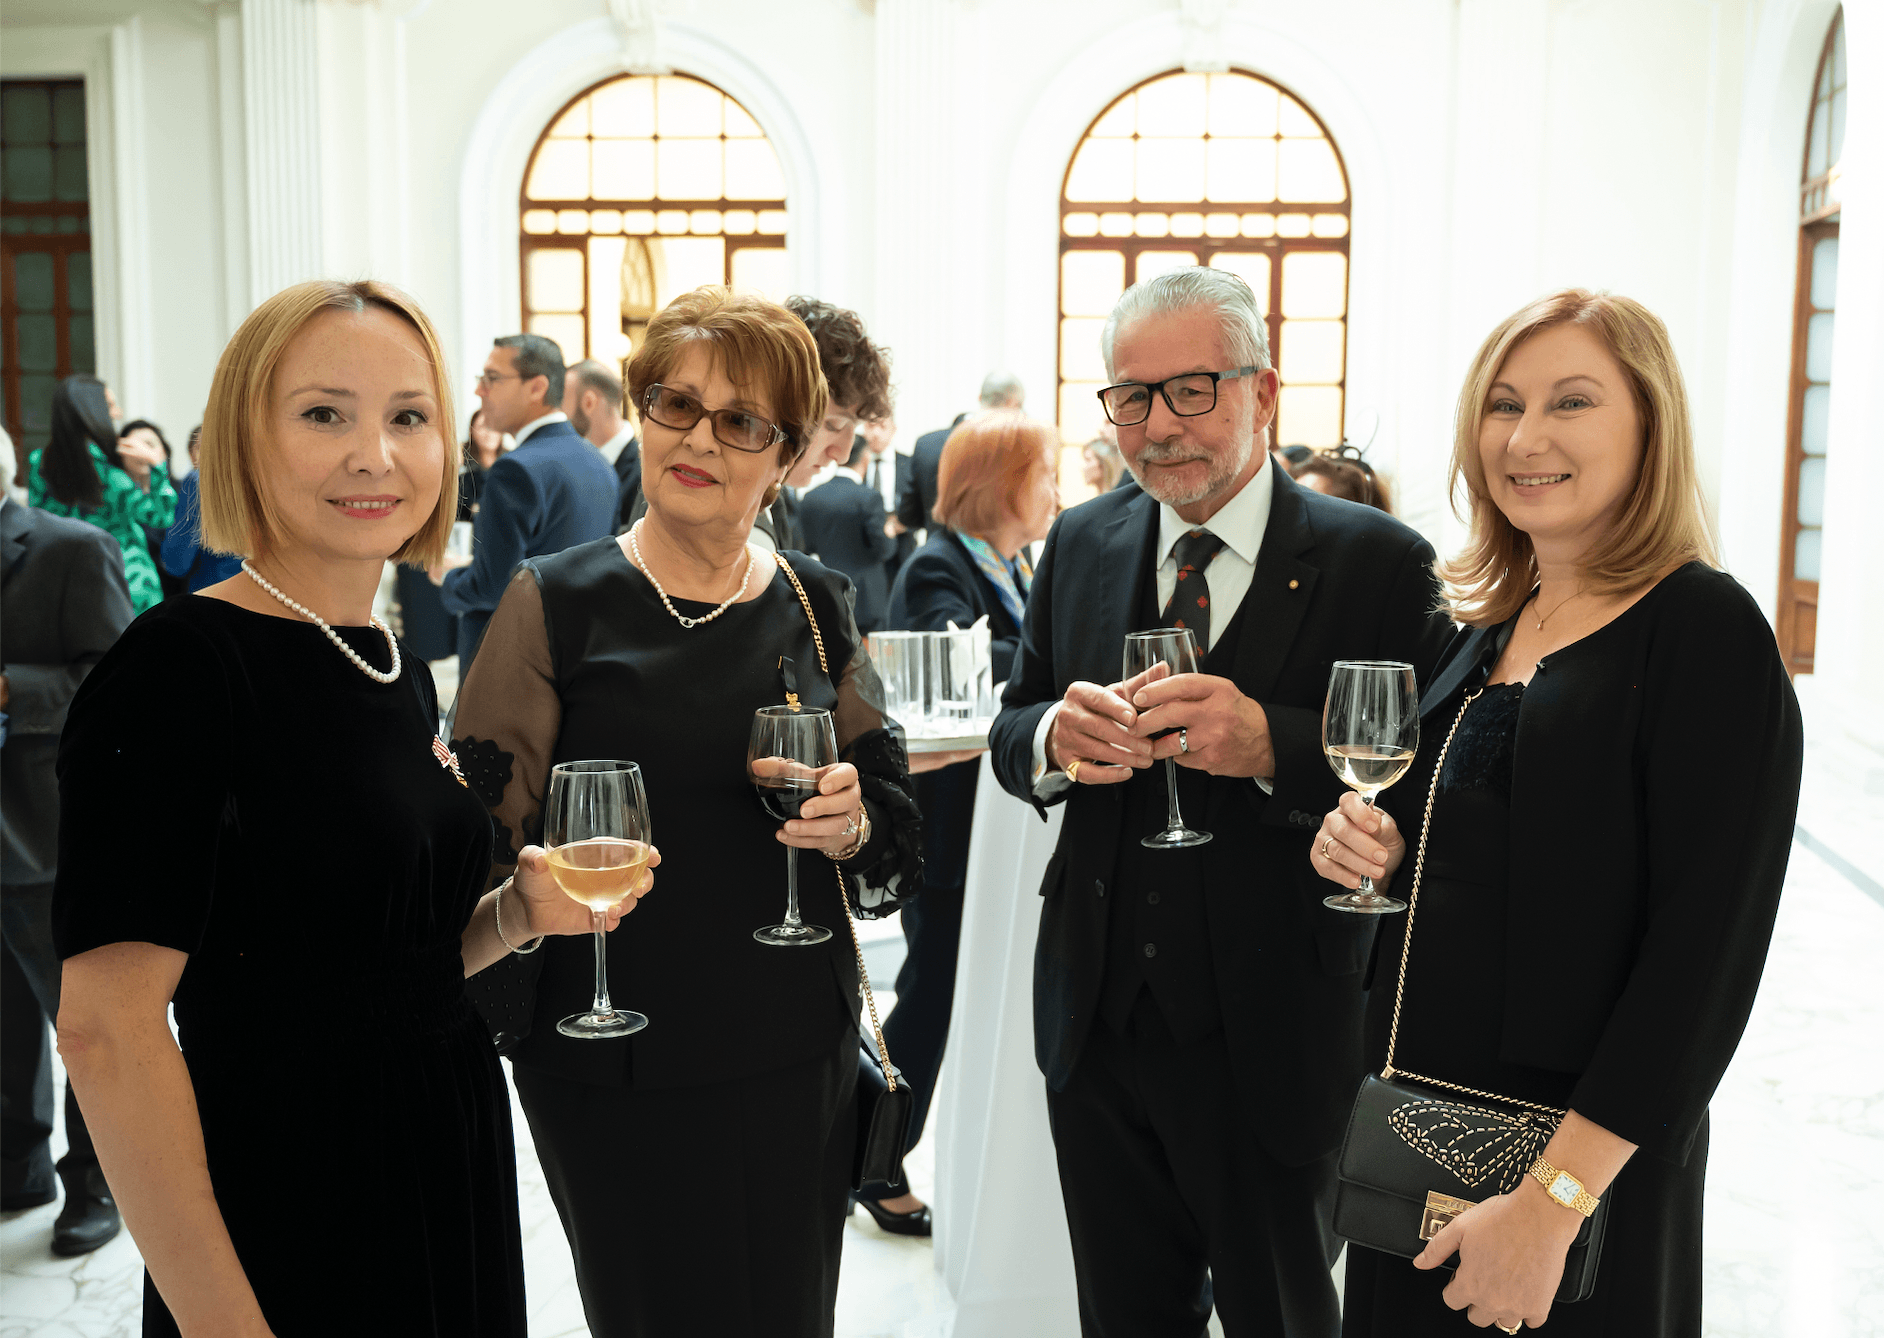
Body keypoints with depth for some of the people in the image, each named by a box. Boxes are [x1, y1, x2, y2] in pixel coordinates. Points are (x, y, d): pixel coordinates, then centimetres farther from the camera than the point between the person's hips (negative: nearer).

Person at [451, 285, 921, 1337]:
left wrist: (854, 823, -10)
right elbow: (480, 840, -3)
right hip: (614, 1060, -3)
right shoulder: (559, 602, -5)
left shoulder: (815, 605, 6)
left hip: (799, 1052, 4)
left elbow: (899, 831, 10)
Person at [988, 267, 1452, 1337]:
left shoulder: (1379, 563, -11)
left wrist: (1273, 745, -32)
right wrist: (1055, 737, -15)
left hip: (1272, 1045, -4)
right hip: (1099, 1026, 4)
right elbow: (1012, 734, 9)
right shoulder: (1081, 545, 4)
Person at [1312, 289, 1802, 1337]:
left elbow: (1707, 956, -19)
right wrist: (1376, 851, -4)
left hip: (1585, 1156, -7)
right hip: (1417, 1119, 7)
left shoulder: (1705, 629, -14)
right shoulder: (1489, 628, 7)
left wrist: (1556, 1196, -22)